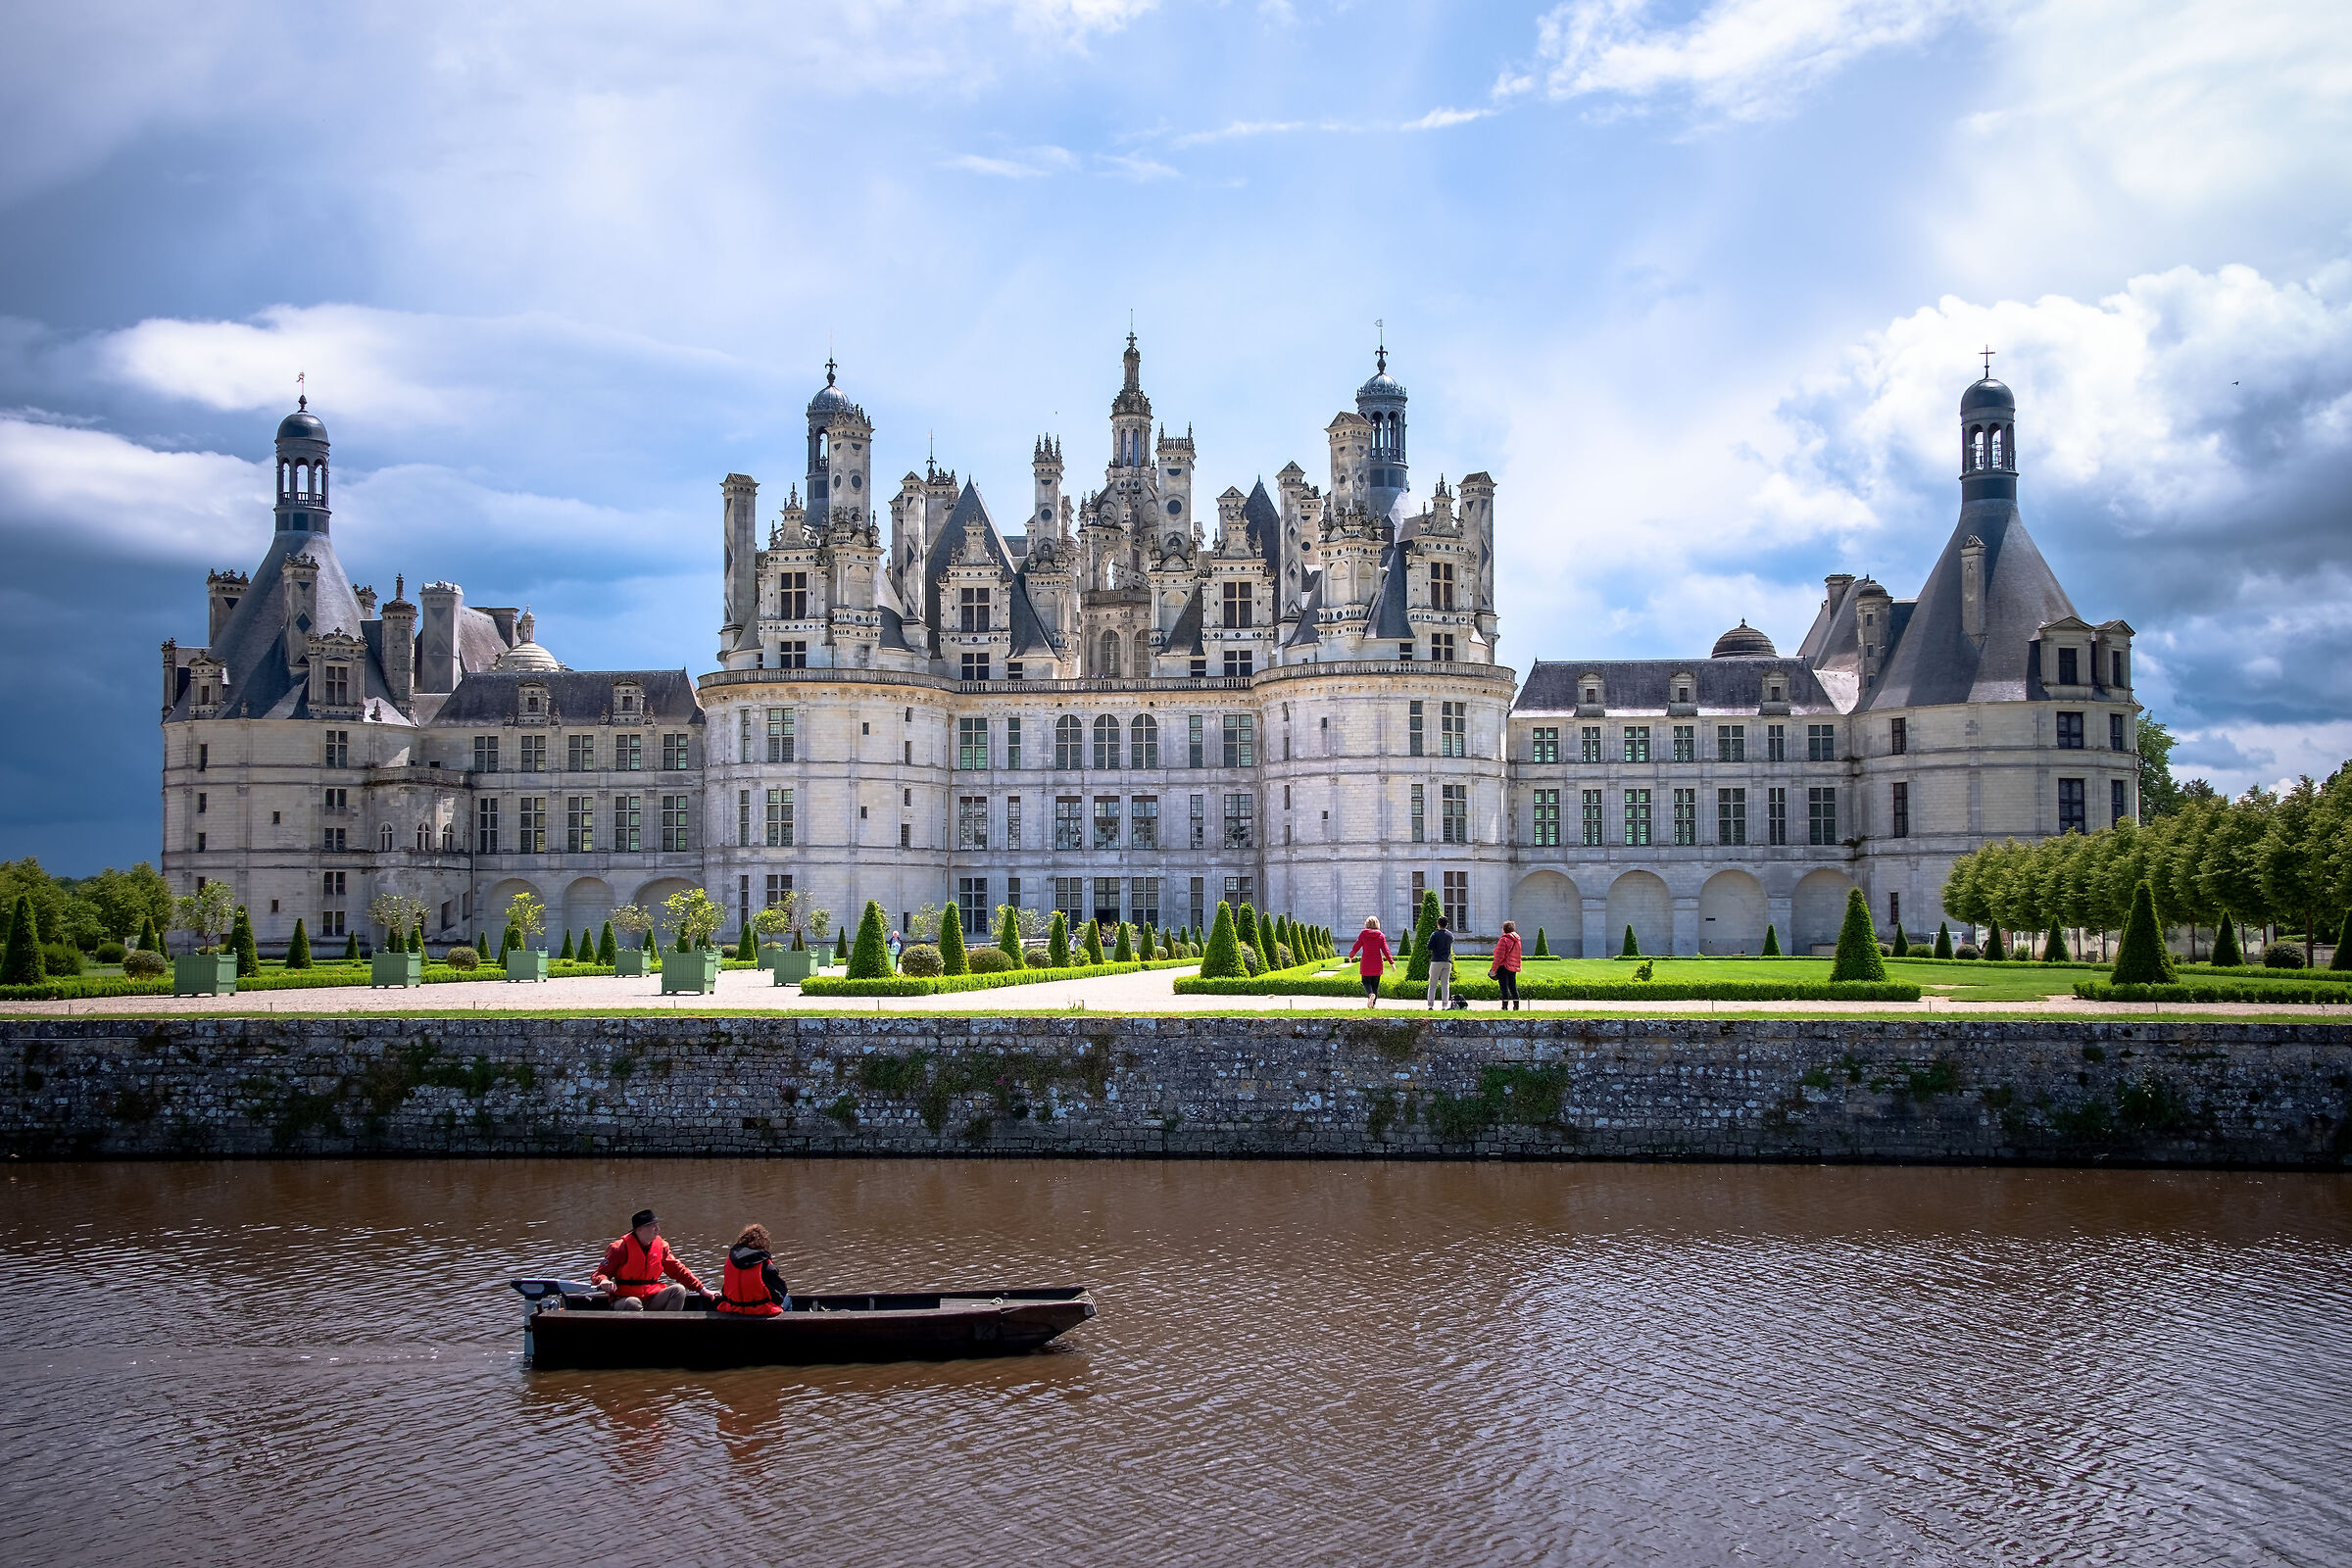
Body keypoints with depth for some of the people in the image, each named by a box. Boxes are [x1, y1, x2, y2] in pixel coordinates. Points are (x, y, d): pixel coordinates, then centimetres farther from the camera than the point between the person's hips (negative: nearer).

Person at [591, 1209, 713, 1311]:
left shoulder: (661, 1246, 6)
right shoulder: (622, 1248, -8)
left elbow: (678, 1270, 12)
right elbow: (598, 1274, -7)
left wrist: (702, 1289, 6)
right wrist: (603, 1281, -32)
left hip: (651, 1299, 5)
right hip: (624, 1300, -5)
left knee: (678, 1289, -18)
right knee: (633, 1303, -38)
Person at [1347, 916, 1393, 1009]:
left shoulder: (1363, 934, -6)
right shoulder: (1381, 935, -2)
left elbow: (1356, 947, -1)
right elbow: (1385, 950, -6)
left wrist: (1351, 955, 18)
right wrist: (1391, 962, -5)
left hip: (1366, 963, -2)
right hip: (1378, 963, 2)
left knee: (1366, 981, 10)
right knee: (1375, 983, 13)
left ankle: (1371, 994, -20)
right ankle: (1373, 1003, 11)